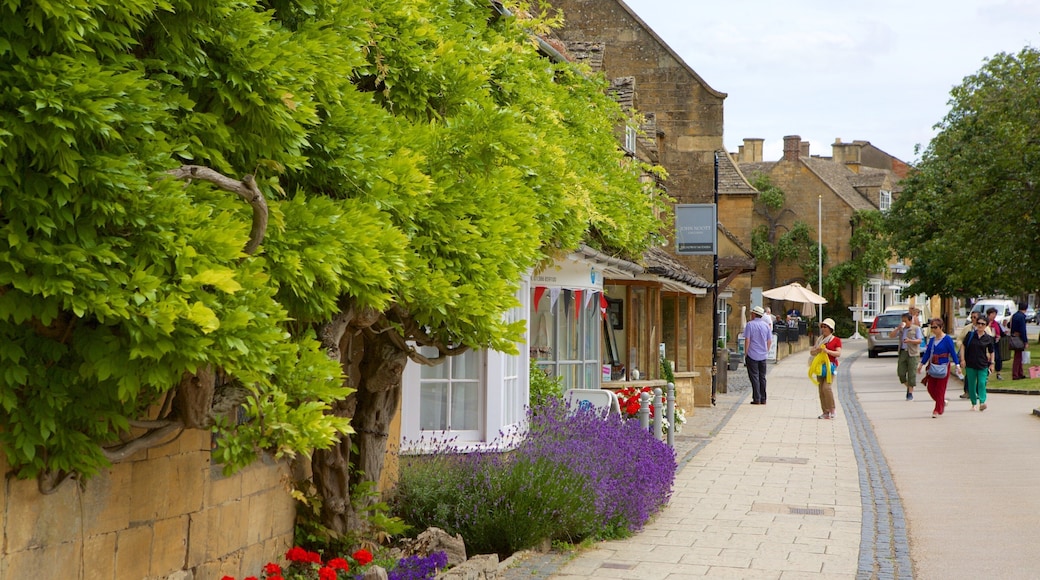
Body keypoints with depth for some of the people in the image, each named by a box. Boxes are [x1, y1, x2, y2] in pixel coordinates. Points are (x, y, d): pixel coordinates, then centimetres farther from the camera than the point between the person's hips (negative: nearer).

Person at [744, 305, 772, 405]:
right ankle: (763, 399, 12)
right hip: (763, 356, 4)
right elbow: (770, 341, 8)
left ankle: (757, 399, -5)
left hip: (752, 355, -4)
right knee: (762, 377, 11)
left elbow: (747, 340, -11)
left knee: (754, 377, -1)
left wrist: (745, 353, -4)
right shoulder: (766, 325, 6)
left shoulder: (750, 324, -8)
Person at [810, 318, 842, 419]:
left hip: (830, 366, -6)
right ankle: (825, 412, 7)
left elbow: (838, 353, -8)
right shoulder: (819, 340, 18)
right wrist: (817, 350, -6)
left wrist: (827, 351, -22)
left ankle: (832, 410, -7)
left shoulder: (836, 340, 2)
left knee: (826, 387, -19)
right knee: (821, 389, 2)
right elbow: (811, 352, 16)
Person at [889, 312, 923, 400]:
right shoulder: (901, 329, 13)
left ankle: (910, 393, 3)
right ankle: (908, 387, 23)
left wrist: (910, 341, -20)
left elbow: (919, 340, -4)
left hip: (912, 353, -4)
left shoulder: (916, 328, 2)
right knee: (901, 373, -1)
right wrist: (898, 328, -5)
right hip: (902, 352, 4)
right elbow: (891, 336, 8)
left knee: (911, 373, -4)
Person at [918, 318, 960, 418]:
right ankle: (943, 402, 28)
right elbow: (927, 353, 17)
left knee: (940, 389, -2)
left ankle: (938, 410, 5)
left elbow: (953, 353, -10)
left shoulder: (947, 339, -9)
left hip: (943, 367, -6)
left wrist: (957, 365, -15)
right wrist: (921, 364, 19)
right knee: (931, 388, 6)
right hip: (932, 367, 6)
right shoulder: (932, 339, 9)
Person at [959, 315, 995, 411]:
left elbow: (992, 351, 11)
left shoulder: (988, 338, 0)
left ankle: (982, 402, -18)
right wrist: (962, 359, -3)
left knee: (982, 383, -13)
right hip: (970, 364, 1)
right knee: (971, 384, 7)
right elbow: (963, 345, 3)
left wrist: (992, 363, 5)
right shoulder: (970, 335, -1)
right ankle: (973, 404, 18)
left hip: (983, 365, -1)